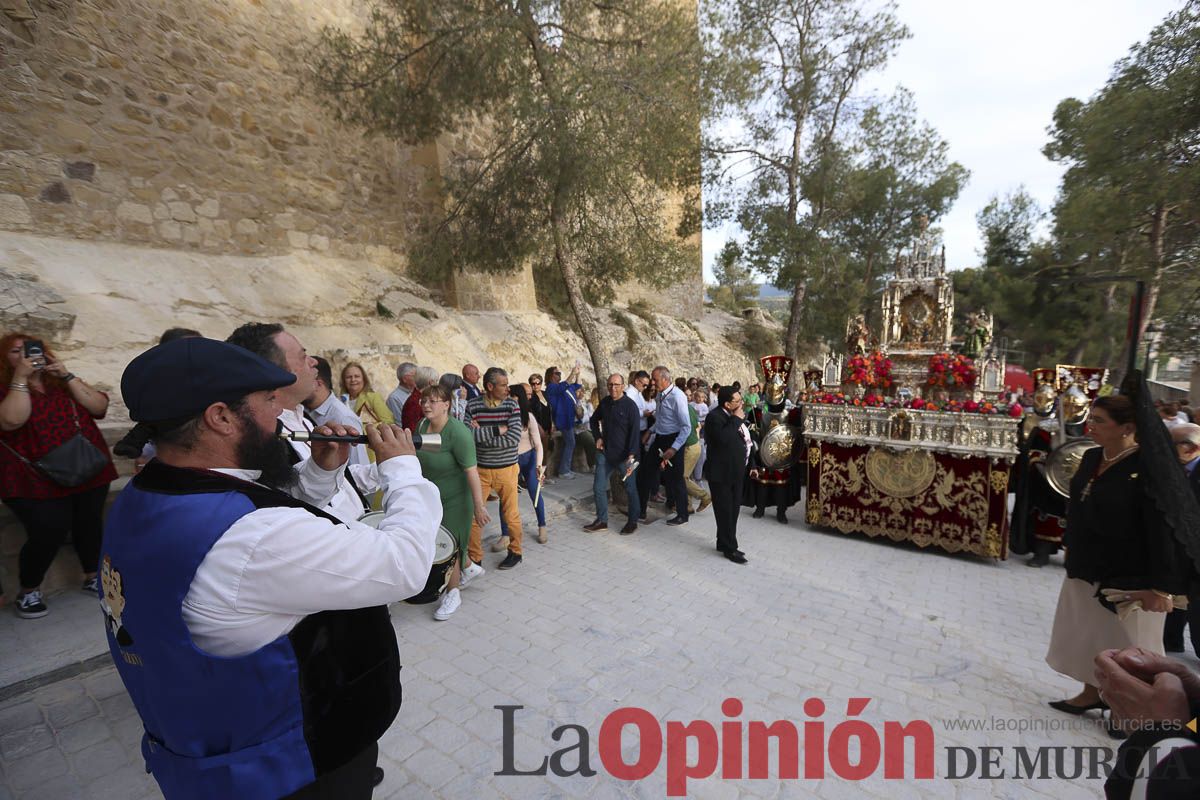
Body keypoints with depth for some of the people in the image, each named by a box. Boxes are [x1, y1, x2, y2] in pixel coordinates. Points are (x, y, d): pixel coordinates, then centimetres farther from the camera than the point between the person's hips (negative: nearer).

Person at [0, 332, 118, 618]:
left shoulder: (64, 383, 11)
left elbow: (100, 407, -4)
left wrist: (67, 375, -11)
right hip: (37, 482, -3)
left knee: (89, 526, 9)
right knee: (48, 534, -9)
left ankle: (93, 578, 27)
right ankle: (28, 592, 15)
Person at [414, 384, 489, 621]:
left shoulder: (457, 433, -27)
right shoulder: (422, 426, -3)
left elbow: (471, 471, -28)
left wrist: (479, 506, -28)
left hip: (455, 499, -8)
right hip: (432, 497, 8)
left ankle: (453, 593, 27)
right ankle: (471, 568, 44)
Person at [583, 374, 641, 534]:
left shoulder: (630, 405, -14)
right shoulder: (604, 403, 4)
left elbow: (635, 431, -18)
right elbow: (594, 420, 22)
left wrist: (631, 455, -25)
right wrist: (597, 437, 7)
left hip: (625, 455, -6)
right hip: (605, 452, 6)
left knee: (630, 489, 7)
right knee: (598, 487, 8)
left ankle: (633, 522, 23)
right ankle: (601, 521, 22)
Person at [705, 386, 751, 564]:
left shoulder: (735, 415, 6)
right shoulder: (715, 416, -19)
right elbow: (723, 438, -35)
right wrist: (736, 419, -25)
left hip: (736, 471, 8)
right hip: (722, 473, -8)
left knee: (733, 510, 16)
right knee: (725, 511, 3)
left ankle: (724, 543, 30)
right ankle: (729, 548, 15)